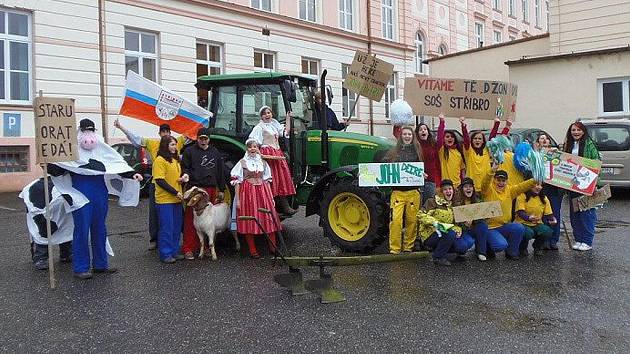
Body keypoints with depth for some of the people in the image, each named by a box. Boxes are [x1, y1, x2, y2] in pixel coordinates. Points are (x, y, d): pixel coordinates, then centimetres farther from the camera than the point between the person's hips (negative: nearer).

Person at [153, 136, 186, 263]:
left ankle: (174, 251, 23)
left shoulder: (175, 160, 16)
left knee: (176, 227, 12)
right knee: (167, 228, -4)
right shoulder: (160, 160, -10)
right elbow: (159, 180, -15)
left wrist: (182, 179, 4)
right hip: (165, 199, -8)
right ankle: (165, 254, 5)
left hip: (176, 200, 8)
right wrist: (175, 192, -16)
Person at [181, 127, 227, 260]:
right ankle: (188, 248, -2)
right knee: (191, 219, -6)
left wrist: (221, 189, 16)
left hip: (211, 189, 4)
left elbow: (221, 171, 19)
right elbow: (184, 167, 6)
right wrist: (186, 174, -17)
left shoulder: (215, 152, 17)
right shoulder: (190, 151, 6)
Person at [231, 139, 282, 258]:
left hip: (262, 192, 3)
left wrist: (271, 197, 12)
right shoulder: (242, 162, 1)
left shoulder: (263, 162, 12)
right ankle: (253, 251, 6)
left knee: (269, 220, 0)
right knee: (249, 222, -2)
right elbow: (237, 182, -1)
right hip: (247, 193, -3)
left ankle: (274, 248, 7)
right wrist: (237, 199, -8)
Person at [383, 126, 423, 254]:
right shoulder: (393, 151, 7)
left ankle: (408, 247, 16)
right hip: (397, 191, -1)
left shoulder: (417, 151, 10)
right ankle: (394, 248, -2)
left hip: (413, 192, 1)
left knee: (411, 220, 4)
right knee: (395, 220, -10)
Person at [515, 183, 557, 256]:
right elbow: (520, 212, -18)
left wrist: (552, 219, -17)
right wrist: (529, 218, -39)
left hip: (537, 225, 4)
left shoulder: (544, 199, 6)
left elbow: (548, 214, 6)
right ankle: (522, 248, -2)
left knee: (548, 231, -28)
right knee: (528, 233, -37)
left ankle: (537, 247, 5)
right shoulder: (522, 196, -9)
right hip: (523, 224, -4)